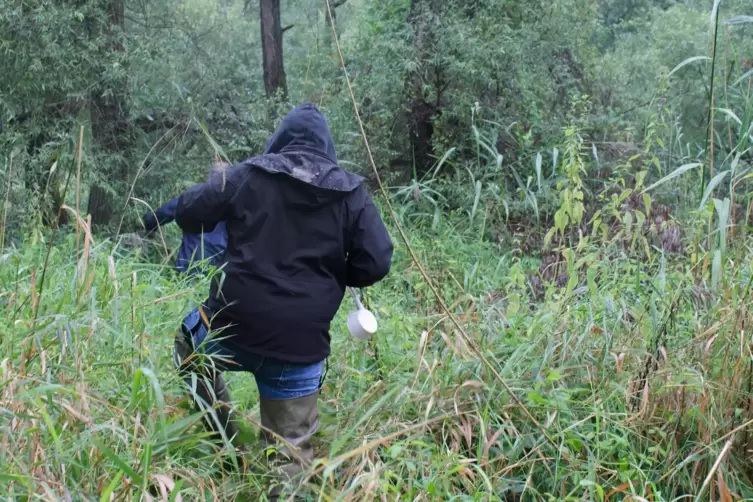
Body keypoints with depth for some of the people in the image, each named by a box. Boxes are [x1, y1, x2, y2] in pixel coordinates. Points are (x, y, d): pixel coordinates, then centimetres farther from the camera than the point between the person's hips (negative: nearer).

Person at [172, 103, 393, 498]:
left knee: (188, 340, 34)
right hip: (300, 345, 1)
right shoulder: (351, 192, 1)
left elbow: (188, 212, 5)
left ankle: (222, 440, 27)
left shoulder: (247, 175, 0)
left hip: (234, 326, 0)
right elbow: (377, 263, -4)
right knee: (290, 451, 13)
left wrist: (226, 219, 25)